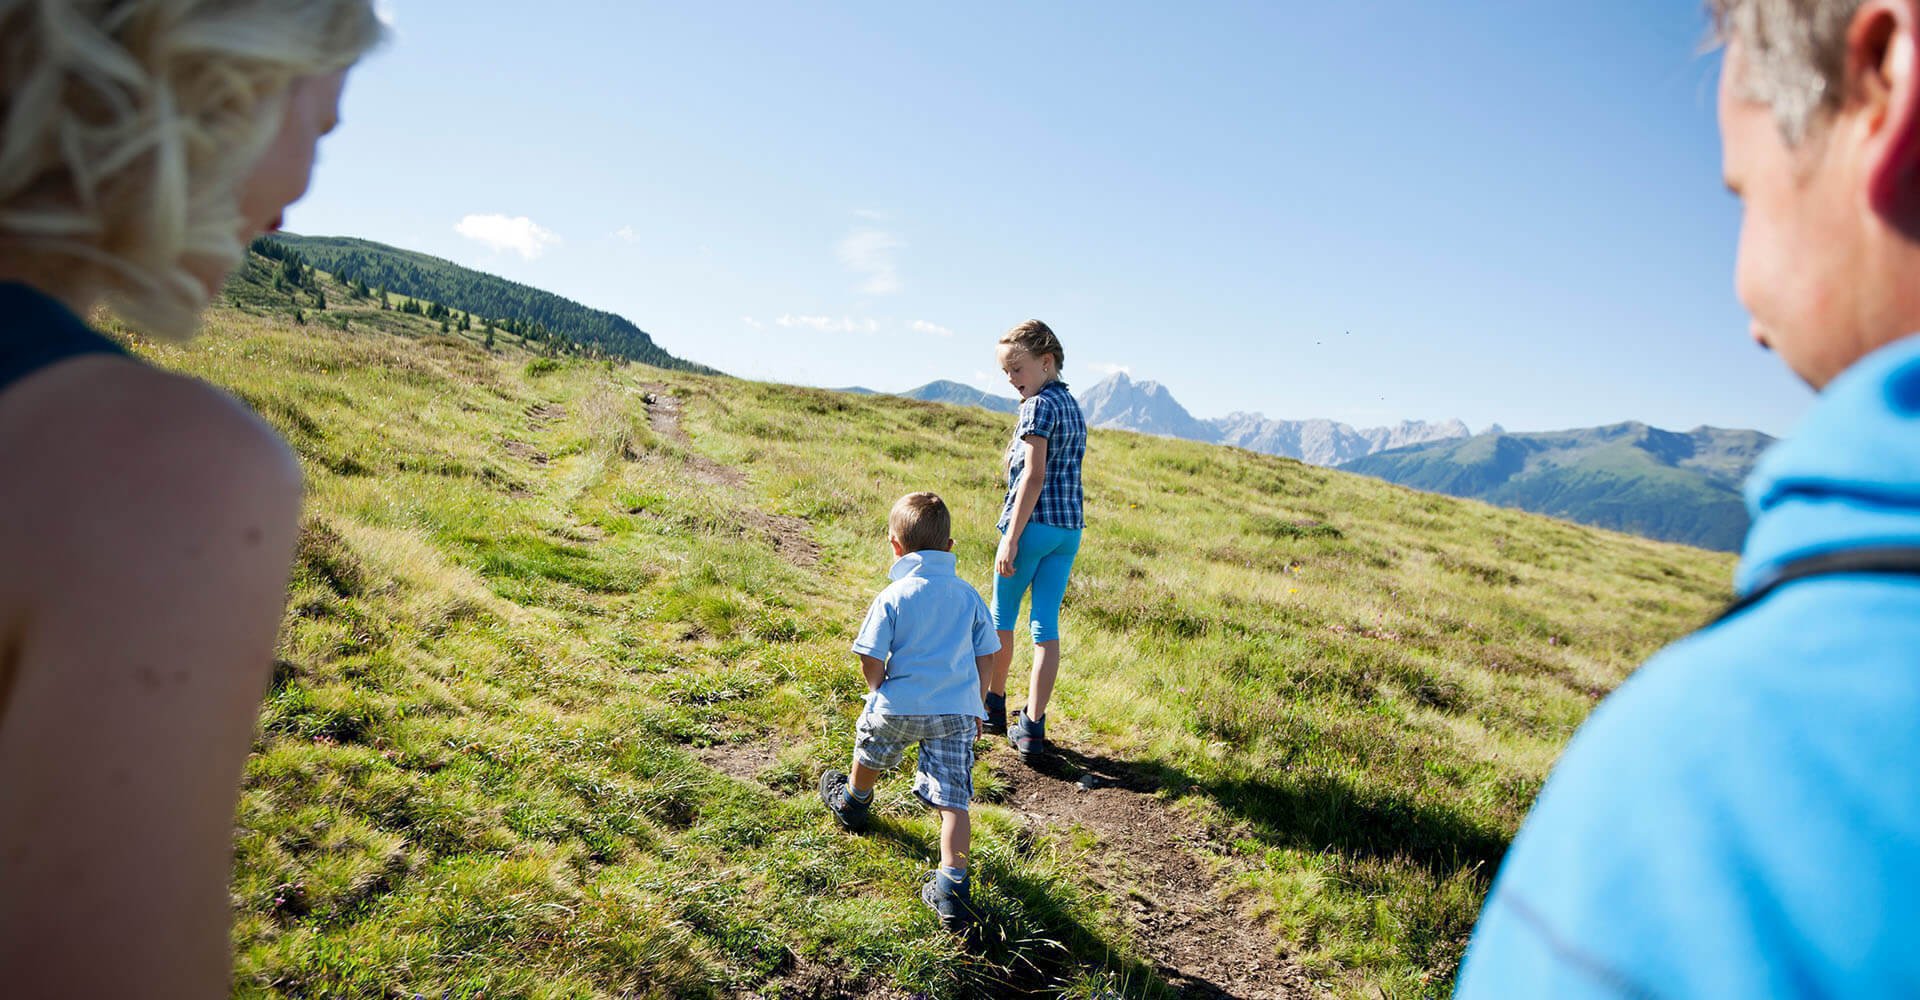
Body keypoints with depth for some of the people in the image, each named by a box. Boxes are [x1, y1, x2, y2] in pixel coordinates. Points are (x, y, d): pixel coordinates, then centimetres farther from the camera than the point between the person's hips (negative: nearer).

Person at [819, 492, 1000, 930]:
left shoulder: (894, 596, -10)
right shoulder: (968, 594, 4)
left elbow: (871, 660, -10)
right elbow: (984, 658, 9)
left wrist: (882, 695, 9)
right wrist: (974, 706, 21)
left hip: (900, 708, -2)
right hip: (958, 712, 2)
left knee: (871, 750, 30)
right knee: (953, 800, 3)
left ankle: (853, 803, 56)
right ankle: (952, 887, -4)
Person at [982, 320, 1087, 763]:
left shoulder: (1038, 405, -11)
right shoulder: (1073, 406, 15)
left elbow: (1034, 475, -18)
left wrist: (1010, 539, -18)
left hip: (1033, 523, -7)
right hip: (1070, 528, 7)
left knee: (1003, 613, 12)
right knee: (1046, 625, 5)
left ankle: (994, 705, 28)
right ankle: (1032, 726, 4)